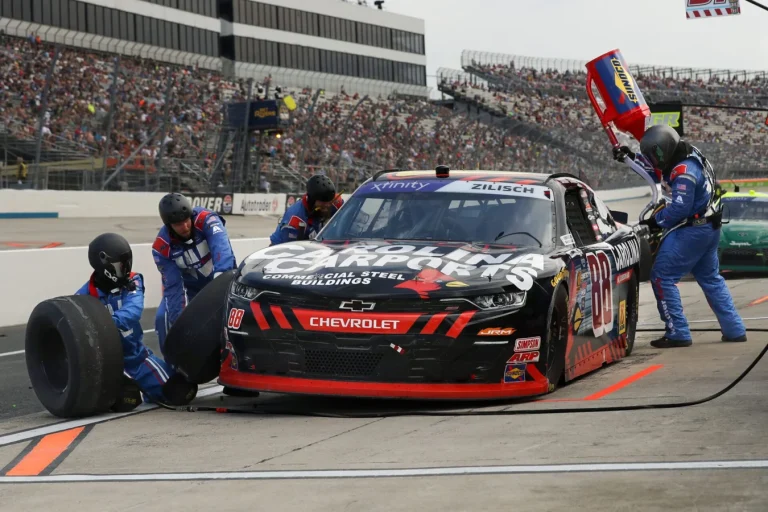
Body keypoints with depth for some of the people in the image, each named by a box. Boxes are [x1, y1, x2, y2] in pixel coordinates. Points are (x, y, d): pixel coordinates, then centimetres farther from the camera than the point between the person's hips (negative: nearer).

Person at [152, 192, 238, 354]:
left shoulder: (206, 220, -30)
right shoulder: (162, 247, -22)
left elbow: (221, 246, -48)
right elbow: (173, 285, -20)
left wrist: (221, 275, -66)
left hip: (222, 278, -1)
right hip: (189, 285, 1)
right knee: (164, 317, -16)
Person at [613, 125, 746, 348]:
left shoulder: (684, 172, -24)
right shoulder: (687, 156, 7)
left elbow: (680, 208, -27)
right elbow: (656, 174, 22)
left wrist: (656, 220, -13)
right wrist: (631, 159, 18)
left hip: (691, 231, -10)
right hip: (709, 228, 10)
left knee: (662, 277, -4)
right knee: (710, 279, 19)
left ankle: (678, 333, -4)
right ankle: (735, 330, 21)